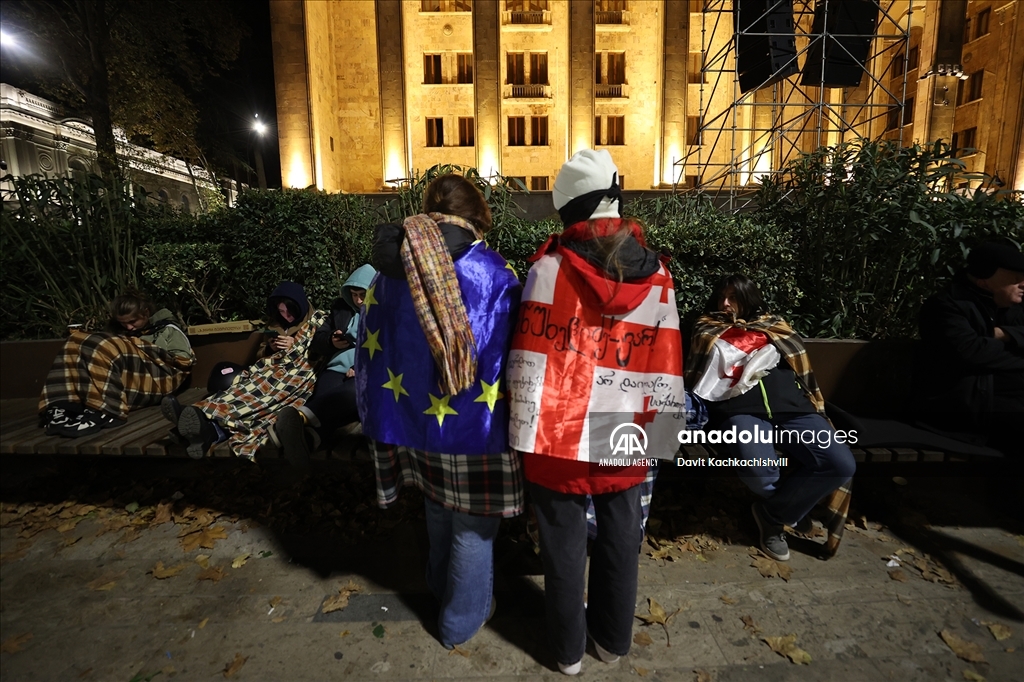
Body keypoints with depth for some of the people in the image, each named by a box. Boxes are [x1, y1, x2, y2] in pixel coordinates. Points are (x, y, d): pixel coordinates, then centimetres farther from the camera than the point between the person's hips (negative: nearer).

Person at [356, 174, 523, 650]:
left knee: (438, 509, 28)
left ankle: (441, 588, 52)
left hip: (417, 418, 6)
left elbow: (371, 353, 4)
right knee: (473, 523, 15)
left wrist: (383, 422, 14)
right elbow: (510, 354, -13)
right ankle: (461, 618, 35)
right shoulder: (491, 270, -15)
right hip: (475, 425, -5)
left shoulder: (390, 270, 1)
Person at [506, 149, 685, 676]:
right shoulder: (656, 273, 0)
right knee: (619, 540, 21)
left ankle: (569, 648, 36)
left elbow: (529, 361, -12)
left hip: (559, 435, -3)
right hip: (624, 436, 3)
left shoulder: (550, 266, -11)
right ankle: (613, 639, 42)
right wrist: (656, 439, 10)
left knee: (564, 545, 15)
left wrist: (524, 431, -4)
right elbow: (663, 369, 2)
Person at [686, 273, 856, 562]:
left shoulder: (773, 326, 27)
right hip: (742, 411, -3)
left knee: (842, 463, -20)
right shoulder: (709, 331, 24)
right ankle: (790, 507, 7)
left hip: (792, 408, 3)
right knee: (758, 471, -32)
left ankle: (772, 512, 1)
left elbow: (798, 361, 19)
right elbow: (695, 376, 18)